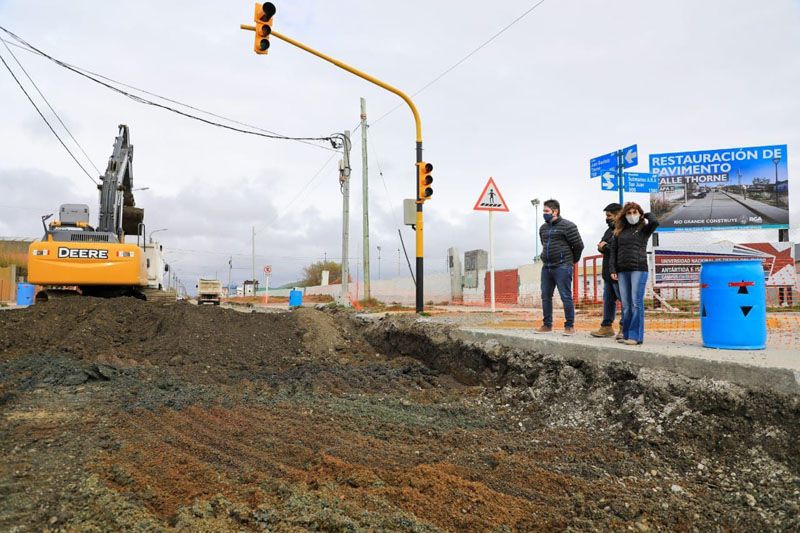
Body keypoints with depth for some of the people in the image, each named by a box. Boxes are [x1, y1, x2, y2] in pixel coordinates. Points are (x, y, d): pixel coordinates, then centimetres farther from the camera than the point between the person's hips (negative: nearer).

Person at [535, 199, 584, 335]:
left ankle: (570, 326, 2)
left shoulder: (567, 226, -8)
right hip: (546, 267, 7)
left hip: (562, 267, -7)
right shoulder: (543, 228, 14)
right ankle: (547, 325, 18)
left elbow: (578, 245, -5)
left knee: (566, 297, -5)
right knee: (546, 297, 9)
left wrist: (572, 260, 6)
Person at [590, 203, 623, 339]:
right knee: (608, 300, 14)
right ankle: (606, 327, 22)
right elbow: (602, 245, 21)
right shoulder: (610, 230, 18)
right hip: (608, 272, 10)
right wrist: (602, 246, -3)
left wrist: (605, 247, -10)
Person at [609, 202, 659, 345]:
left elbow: (655, 222, -17)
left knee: (636, 303, -8)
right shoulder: (619, 231, 16)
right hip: (622, 271, 4)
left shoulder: (643, 229, 5)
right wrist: (613, 269, 4)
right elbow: (613, 251, 13)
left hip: (639, 269, -4)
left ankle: (636, 336, -7)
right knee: (625, 305, 7)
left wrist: (646, 215, 4)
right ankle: (626, 335, 12)